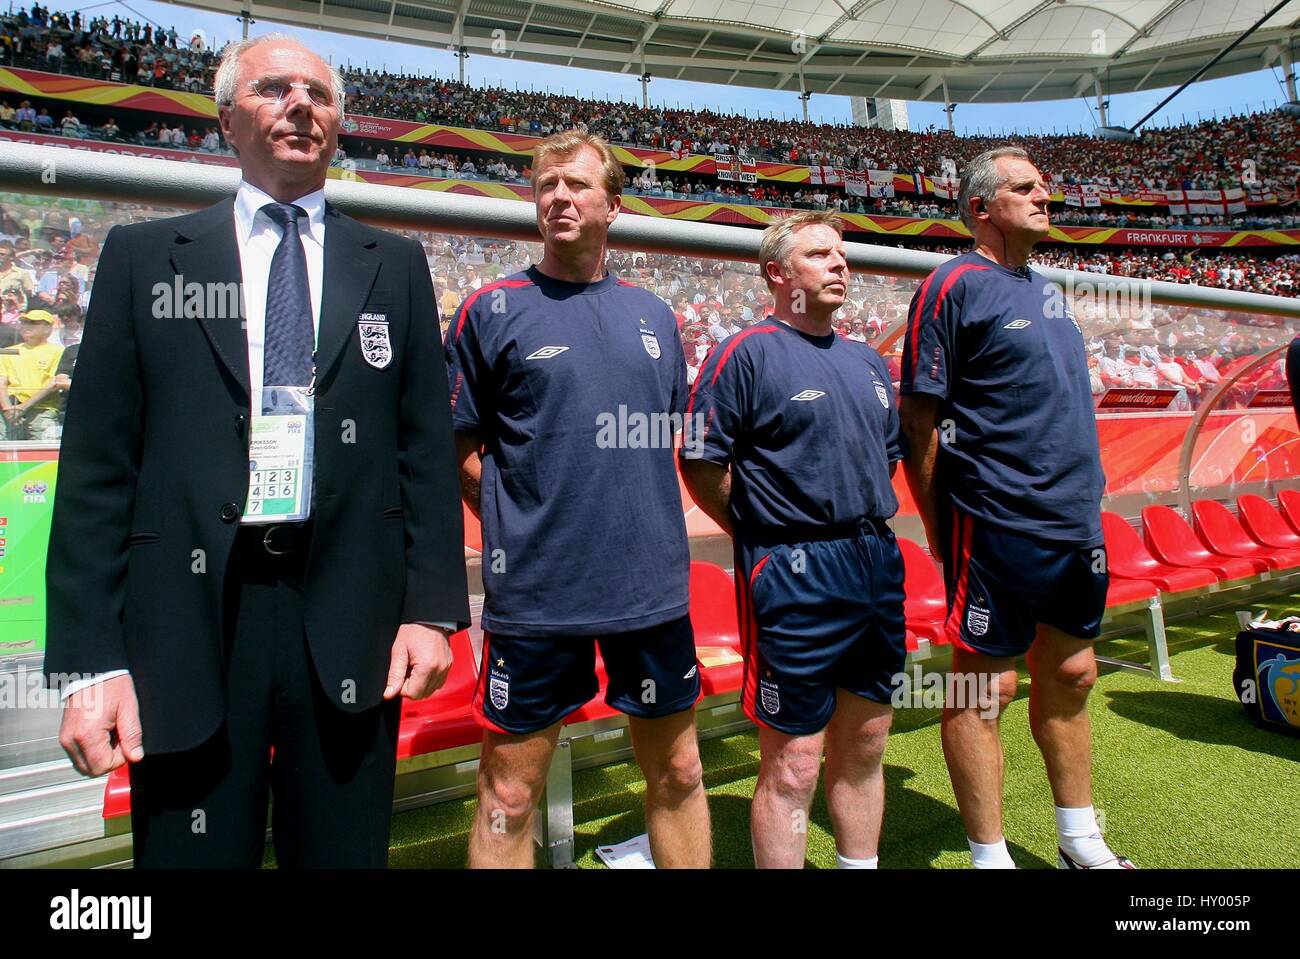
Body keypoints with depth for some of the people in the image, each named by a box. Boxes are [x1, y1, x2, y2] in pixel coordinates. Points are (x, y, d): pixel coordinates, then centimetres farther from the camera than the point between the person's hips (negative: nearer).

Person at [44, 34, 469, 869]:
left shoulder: (395, 265, 9)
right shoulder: (144, 256, 7)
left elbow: (428, 446, 5)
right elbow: (98, 463, 2)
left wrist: (433, 608, -3)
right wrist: (90, 659, -4)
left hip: (352, 624, 1)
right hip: (190, 619, 0)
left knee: (346, 854, 14)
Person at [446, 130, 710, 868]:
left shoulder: (654, 315, 10)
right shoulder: (492, 310, -2)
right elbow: (459, 449, 0)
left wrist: (646, 521, 11)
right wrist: (521, 526, -4)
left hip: (654, 583, 4)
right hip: (534, 591, -3)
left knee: (678, 774, 17)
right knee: (509, 794, 9)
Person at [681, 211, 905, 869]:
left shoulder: (868, 362, 16)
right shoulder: (748, 352, -6)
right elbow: (701, 462, -9)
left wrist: (867, 526, 16)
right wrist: (765, 536, -4)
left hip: (880, 567, 7)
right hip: (794, 575, -7)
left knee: (864, 746, 18)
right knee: (792, 765, 1)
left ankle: (860, 862, 37)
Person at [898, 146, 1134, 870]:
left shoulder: (1048, 289, 16)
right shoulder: (954, 286, -8)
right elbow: (918, 421, -12)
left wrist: (1085, 500, 17)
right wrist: (940, 530, -10)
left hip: (1077, 520, 9)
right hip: (998, 526, -8)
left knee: (1070, 675, 17)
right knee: (985, 687, 1)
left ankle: (1082, 844, 35)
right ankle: (990, 856, 17)